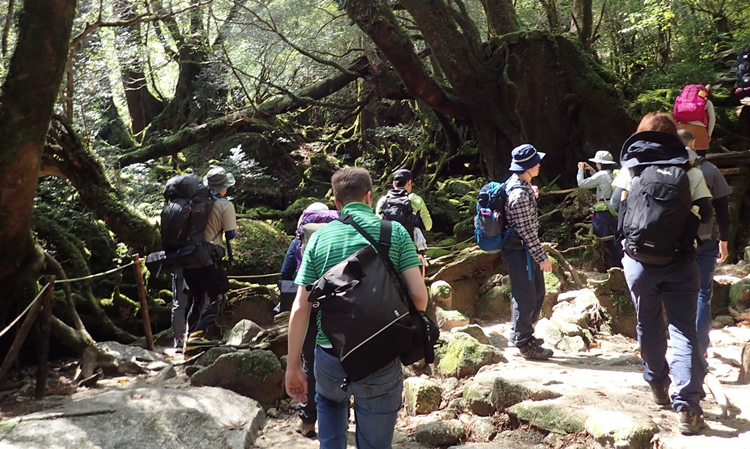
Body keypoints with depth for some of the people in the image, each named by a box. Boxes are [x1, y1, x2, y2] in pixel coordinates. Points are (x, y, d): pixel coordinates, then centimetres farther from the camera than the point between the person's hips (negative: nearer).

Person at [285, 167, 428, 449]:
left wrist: (293, 366, 6)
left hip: (330, 357, 2)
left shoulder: (320, 237, 1)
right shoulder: (395, 232, -2)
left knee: (330, 402, 36)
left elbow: (300, 309, -2)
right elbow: (419, 297, -9)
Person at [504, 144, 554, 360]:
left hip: (525, 249, 10)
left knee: (537, 293, 20)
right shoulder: (519, 194, -24)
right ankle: (524, 343, 14)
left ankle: (519, 332, 34)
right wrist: (542, 257, -18)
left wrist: (532, 195, 11)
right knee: (525, 298, 1)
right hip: (519, 251, -10)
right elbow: (526, 231, -23)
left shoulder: (517, 183, 7)